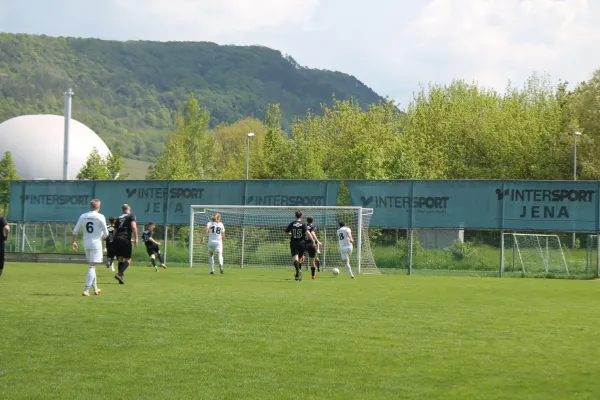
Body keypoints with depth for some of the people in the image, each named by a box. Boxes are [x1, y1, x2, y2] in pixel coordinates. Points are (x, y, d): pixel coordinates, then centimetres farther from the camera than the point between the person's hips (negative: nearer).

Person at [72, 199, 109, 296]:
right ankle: (86, 289, -14)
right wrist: (102, 238, 14)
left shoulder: (83, 216, 3)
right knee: (92, 267, -5)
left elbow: (75, 231, 5)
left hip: (86, 244, 5)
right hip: (96, 244, -5)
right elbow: (106, 233, -7)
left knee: (91, 266, 19)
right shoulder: (100, 217, -10)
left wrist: (74, 242, 17)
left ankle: (95, 289, 29)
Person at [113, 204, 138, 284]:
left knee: (121, 259, 15)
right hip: (125, 239, -5)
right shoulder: (131, 216, 5)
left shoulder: (119, 218, 21)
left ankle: (120, 278, 11)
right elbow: (133, 227, -11)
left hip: (116, 239, 5)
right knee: (128, 259, 1)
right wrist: (136, 238, -9)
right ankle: (119, 274, -20)